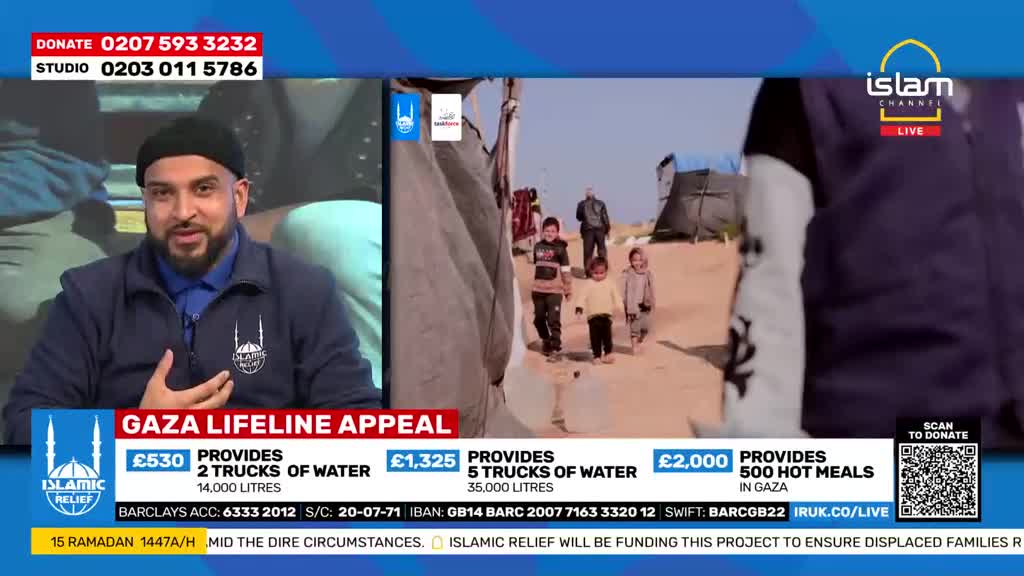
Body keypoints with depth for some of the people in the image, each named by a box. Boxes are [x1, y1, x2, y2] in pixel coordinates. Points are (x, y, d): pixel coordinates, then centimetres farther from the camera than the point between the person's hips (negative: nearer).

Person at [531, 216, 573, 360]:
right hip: (538, 290, 5)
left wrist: (568, 290, -4)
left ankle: (555, 347, -3)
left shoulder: (560, 248, -5)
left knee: (554, 320, -10)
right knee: (539, 319, 13)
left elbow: (566, 271, -4)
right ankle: (546, 341, 35)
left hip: (554, 291, -5)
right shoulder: (537, 247, 8)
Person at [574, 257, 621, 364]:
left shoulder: (610, 284, 7)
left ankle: (607, 353, 18)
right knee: (595, 338, 3)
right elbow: (582, 296, -6)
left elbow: (616, 296, 10)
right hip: (593, 316, -1)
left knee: (607, 336, 4)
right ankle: (597, 356, 11)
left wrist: (619, 306, 1)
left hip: (606, 315, 1)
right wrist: (579, 308, -18)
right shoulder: (588, 285, 0)